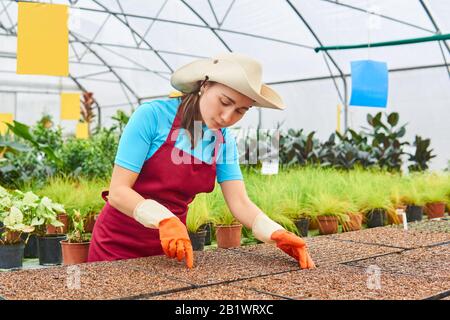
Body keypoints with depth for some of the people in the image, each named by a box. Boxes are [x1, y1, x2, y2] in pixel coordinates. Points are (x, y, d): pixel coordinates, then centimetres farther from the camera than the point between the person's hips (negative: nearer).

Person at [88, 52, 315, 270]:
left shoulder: (224, 142, -3)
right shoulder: (152, 115, -18)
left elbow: (240, 203, -8)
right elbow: (118, 191, -20)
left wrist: (277, 234, -26)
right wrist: (165, 220, -37)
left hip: (171, 246, 4)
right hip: (119, 243, -4)